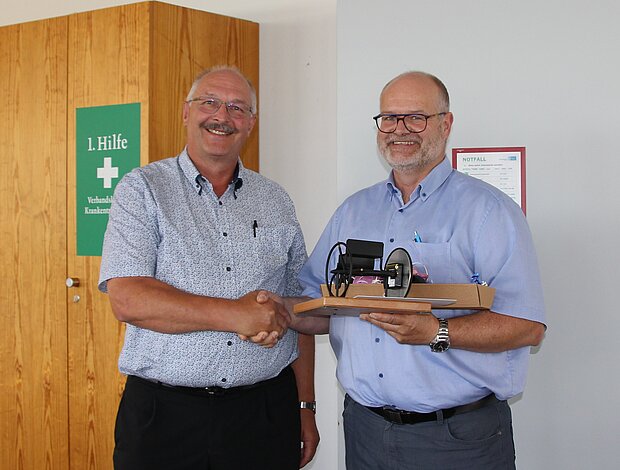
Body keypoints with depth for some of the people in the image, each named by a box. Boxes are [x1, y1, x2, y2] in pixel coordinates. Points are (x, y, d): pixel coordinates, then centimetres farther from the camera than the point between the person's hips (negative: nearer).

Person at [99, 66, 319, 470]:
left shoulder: (276, 202, 9)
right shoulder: (142, 190, -2)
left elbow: (297, 314, 12)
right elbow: (128, 300, -14)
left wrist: (306, 406, 7)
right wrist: (236, 315, -20)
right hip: (163, 416, -3)